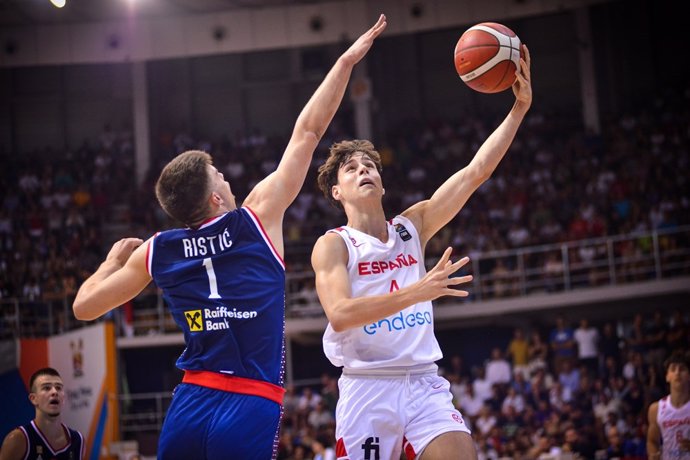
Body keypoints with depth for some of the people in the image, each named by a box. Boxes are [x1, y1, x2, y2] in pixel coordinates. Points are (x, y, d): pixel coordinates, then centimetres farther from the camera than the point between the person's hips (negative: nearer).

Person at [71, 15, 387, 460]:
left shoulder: (155, 252, 7)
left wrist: (114, 258, 35)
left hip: (189, 404, 4)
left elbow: (84, 305, 18)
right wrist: (346, 61, 13)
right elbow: (307, 132, 6)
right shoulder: (256, 219, -1)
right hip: (251, 408, -4)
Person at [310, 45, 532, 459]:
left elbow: (476, 172, 4)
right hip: (368, 389, -3)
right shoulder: (332, 245, -2)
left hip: (424, 383, 3)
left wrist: (519, 107, -5)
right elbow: (340, 315, -19)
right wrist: (418, 291, -28)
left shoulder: (412, 226, 11)